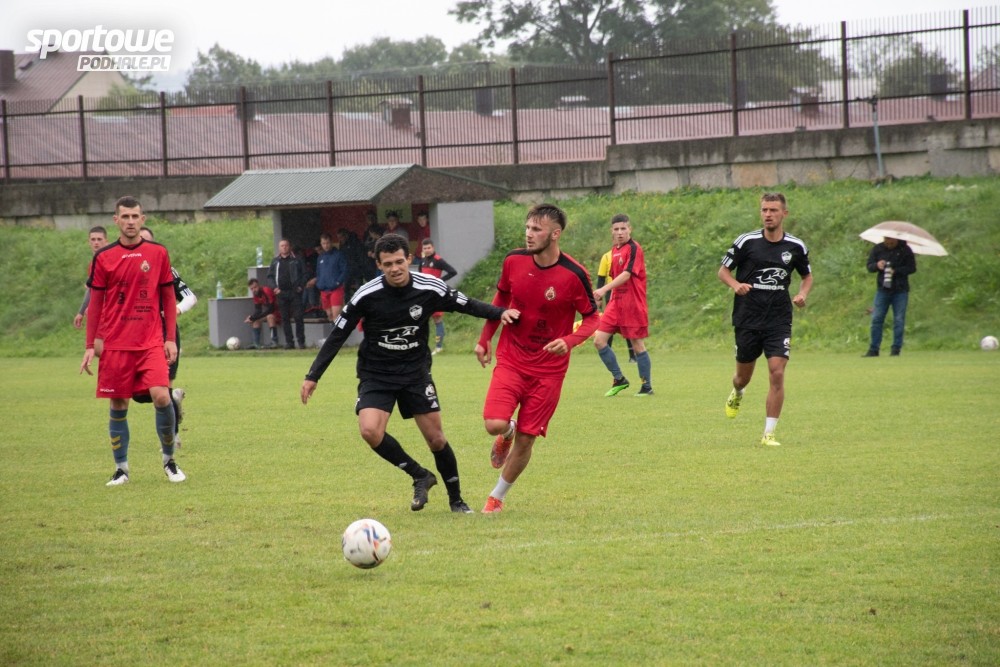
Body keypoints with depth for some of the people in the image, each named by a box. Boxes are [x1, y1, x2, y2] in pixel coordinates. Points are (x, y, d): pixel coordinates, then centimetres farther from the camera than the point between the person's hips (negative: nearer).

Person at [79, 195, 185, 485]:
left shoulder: (158, 253, 4)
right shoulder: (103, 258, 2)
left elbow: (169, 298, 10)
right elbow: (95, 304, 7)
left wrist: (171, 339, 4)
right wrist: (89, 347, 4)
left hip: (152, 342, 0)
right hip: (115, 344, 0)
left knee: (161, 396, -14)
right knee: (119, 405, 3)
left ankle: (169, 459, 4)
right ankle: (121, 468, 16)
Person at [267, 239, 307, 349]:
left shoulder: (296, 261, 6)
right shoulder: (275, 261, 11)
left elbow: (304, 274, 7)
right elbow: (270, 276, 11)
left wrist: (300, 286, -6)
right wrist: (275, 287, -4)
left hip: (295, 292, -2)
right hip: (281, 293, 2)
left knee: (298, 317, -7)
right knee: (285, 319, 2)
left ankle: (301, 341, -2)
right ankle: (289, 342, 6)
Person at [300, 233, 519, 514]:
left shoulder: (429, 289, -11)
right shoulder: (367, 295, -15)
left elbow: (466, 304, 5)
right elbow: (337, 335, -6)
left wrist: (500, 313, -11)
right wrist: (313, 376, -8)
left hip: (416, 373, 1)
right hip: (376, 375, -1)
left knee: (436, 438, 1)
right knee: (370, 430, -24)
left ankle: (456, 499, 22)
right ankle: (420, 476, -3)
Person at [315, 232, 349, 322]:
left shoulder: (338, 255, -3)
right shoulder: (320, 257, 14)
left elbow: (344, 271, -6)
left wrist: (338, 282, -17)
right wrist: (319, 284, 4)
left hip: (336, 289, -6)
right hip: (324, 290, 6)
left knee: (336, 315, -16)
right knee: (329, 315, 12)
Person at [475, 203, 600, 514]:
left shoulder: (574, 275, -15)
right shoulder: (514, 261, -6)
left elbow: (592, 318, -5)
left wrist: (569, 341, -24)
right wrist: (484, 338, 10)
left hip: (548, 369, -2)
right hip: (510, 360, 2)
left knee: (525, 440, 1)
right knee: (494, 424, -18)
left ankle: (497, 497, 23)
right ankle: (506, 435, 20)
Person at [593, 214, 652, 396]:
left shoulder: (634, 248, -11)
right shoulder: (614, 251, 13)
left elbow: (626, 274, -22)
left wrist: (604, 289, -31)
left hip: (633, 305, -8)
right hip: (616, 302, 8)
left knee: (637, 344, -1)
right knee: (599, 340, -1)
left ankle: (647, 386, 10)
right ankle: (619, 380, 11)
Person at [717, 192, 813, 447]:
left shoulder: (796, 247, 1)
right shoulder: (746, 242, -5)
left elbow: (807, 276, 17)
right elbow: (723, 271, 4)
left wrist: (802, 295, -3)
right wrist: (736, 285, -16)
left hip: (779, 320, 0)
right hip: (747, 319, 0)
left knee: (777, 374, -14)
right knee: (744, 376, 12)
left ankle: (769, 433, -6)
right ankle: (737, 394, 51)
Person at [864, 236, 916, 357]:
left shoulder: (905, 250, -1)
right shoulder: (877, 249, 7)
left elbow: (912, 268, -5)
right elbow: (869, 266, 7)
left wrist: (896, 271, -19)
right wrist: (877, 266, -16)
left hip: (900, 291, -2)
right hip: (882, 289, 2)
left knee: (899, 320, -1)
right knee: (876, 319, -3)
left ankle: (896, 348, 6)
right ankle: (874, 349, 1)